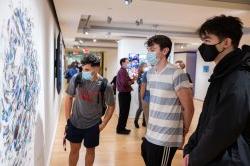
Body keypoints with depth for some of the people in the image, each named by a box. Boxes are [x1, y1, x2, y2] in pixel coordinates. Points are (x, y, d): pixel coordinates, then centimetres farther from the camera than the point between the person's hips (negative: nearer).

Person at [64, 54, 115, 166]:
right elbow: (69, 98, 0)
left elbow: (111, 106, -5)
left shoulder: (105, 85, -19)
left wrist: (103, 124, -6)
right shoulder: (76, 79, -14)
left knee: (90, 150, 17)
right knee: (74, 149, 17)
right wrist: (67, 119, 1)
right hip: (75, 122, 2)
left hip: (93, 125, -1)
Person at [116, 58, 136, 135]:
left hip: (126, 93, 10)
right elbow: (125, 83, -25)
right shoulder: (122, 71, -15)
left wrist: (132, 79, -4)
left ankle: (122, 128, 24)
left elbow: (128, 81, 15)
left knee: (125, 112, 15)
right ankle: (120, 129, 8)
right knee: (123, 112, -2)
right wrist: (131, 81, -8)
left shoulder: (124, 71, 17)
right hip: (123, 94, -10)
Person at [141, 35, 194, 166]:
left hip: (166, 139, -7)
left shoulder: (176, 74, -17)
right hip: (150, 135, 7)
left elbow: (188, 108, -12)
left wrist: (183, 133, 0)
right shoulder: (150, 73, 7)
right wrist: (151, 124, 14)